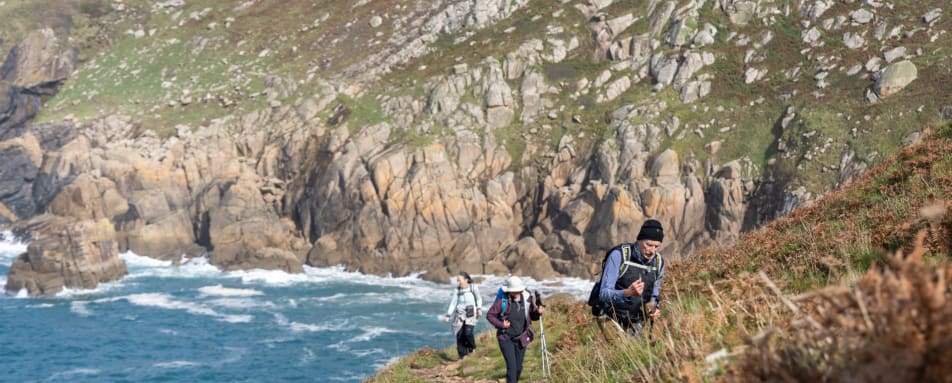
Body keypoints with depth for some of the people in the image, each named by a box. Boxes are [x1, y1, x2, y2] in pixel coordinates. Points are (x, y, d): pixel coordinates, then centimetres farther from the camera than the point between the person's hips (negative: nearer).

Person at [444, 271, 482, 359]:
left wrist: (479, 309, -1)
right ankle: (463, 356, 5)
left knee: (468, 332, -20)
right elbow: (453, 303, 6)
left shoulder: (473, 287, -1)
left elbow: (478, 299, 12)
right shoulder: (457, 290, 5)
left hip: (471, 313, -3)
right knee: (459, 335, -5)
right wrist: (448, 315, -2)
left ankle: (472, 347, 9)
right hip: (460, 314, 3)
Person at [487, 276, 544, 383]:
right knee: (511, 366, -13)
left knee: (518, 367, 11)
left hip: (521, 339, 4)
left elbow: (533, 316, 7)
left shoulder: (527, 299, -6)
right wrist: (500, 324, -21)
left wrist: (538, 312, -16)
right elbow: (490, 315, -7)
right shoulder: (502, 301, -16)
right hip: (506, 338, -4)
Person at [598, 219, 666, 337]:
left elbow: (654, 296, 12)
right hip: (612, 319, -4)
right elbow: (604, 294, -19)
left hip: (636, 324, 5)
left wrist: (654, 311, -10)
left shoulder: (658, 262, 1)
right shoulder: (618, 255, -15)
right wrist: (627, 293, -37)